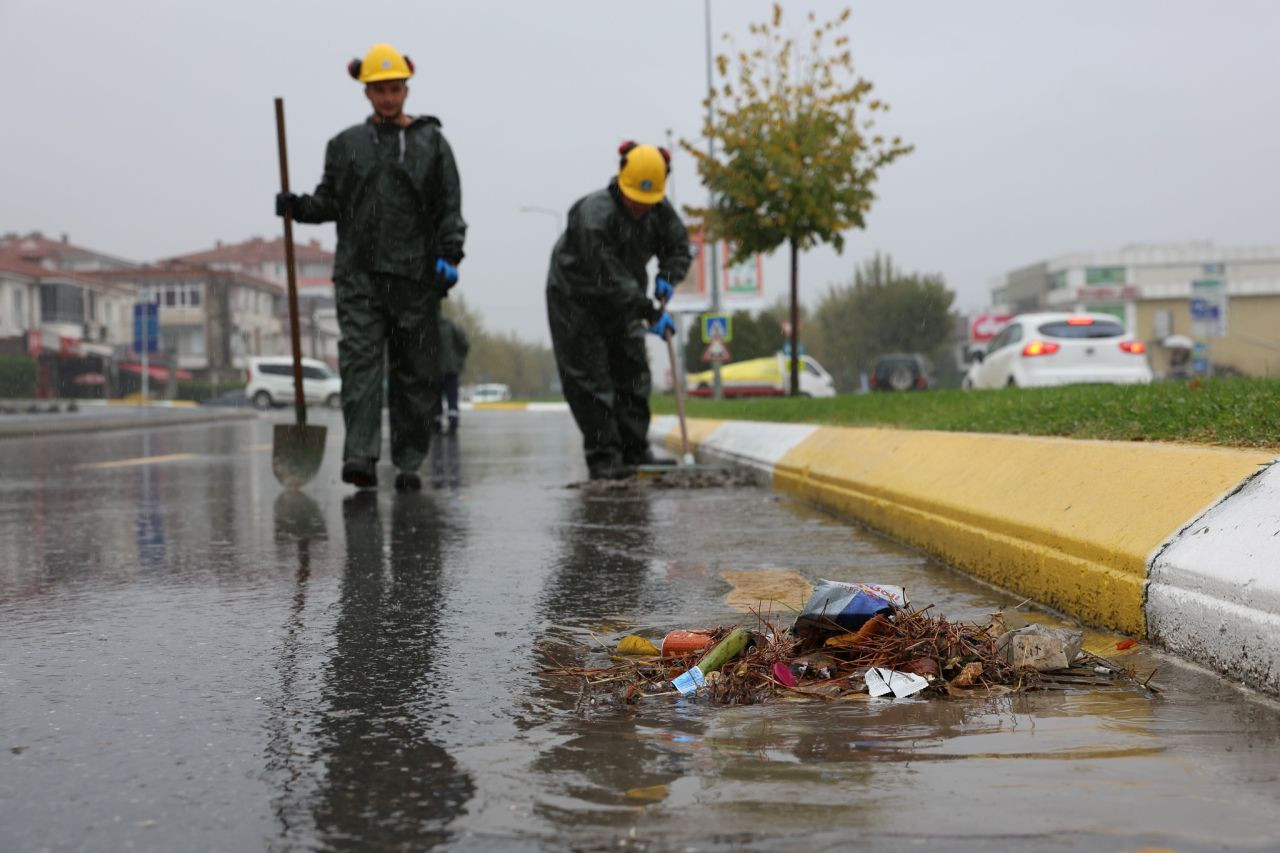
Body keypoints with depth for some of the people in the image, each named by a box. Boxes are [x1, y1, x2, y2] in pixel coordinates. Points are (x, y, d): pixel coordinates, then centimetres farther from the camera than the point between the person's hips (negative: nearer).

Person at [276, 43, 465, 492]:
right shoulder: (346, 144, 14)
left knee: (415, 370, 2)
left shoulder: (431, 142, 9)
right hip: (358, 274, 1)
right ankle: (360, 455, -18)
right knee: (360, 361, -12)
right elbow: (330, 202, 16)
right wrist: (298, 207, -4)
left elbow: (450, 207, 4)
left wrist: (449, 256, -9)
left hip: (415, 274, 0)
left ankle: (409, 463, 9)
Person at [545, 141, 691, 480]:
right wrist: (650, 314, -32)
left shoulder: (660, 210, -10)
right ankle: (603, 458, -5)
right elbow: (609, 278, -33)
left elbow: (679, 246, 7)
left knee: (633, 374, 6)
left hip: (620, 303, 7)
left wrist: (667, 278, -14)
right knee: (590, 380, -8)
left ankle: (636, 452, 13)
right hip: (575, 299, -7)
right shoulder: (595, 214, -31)